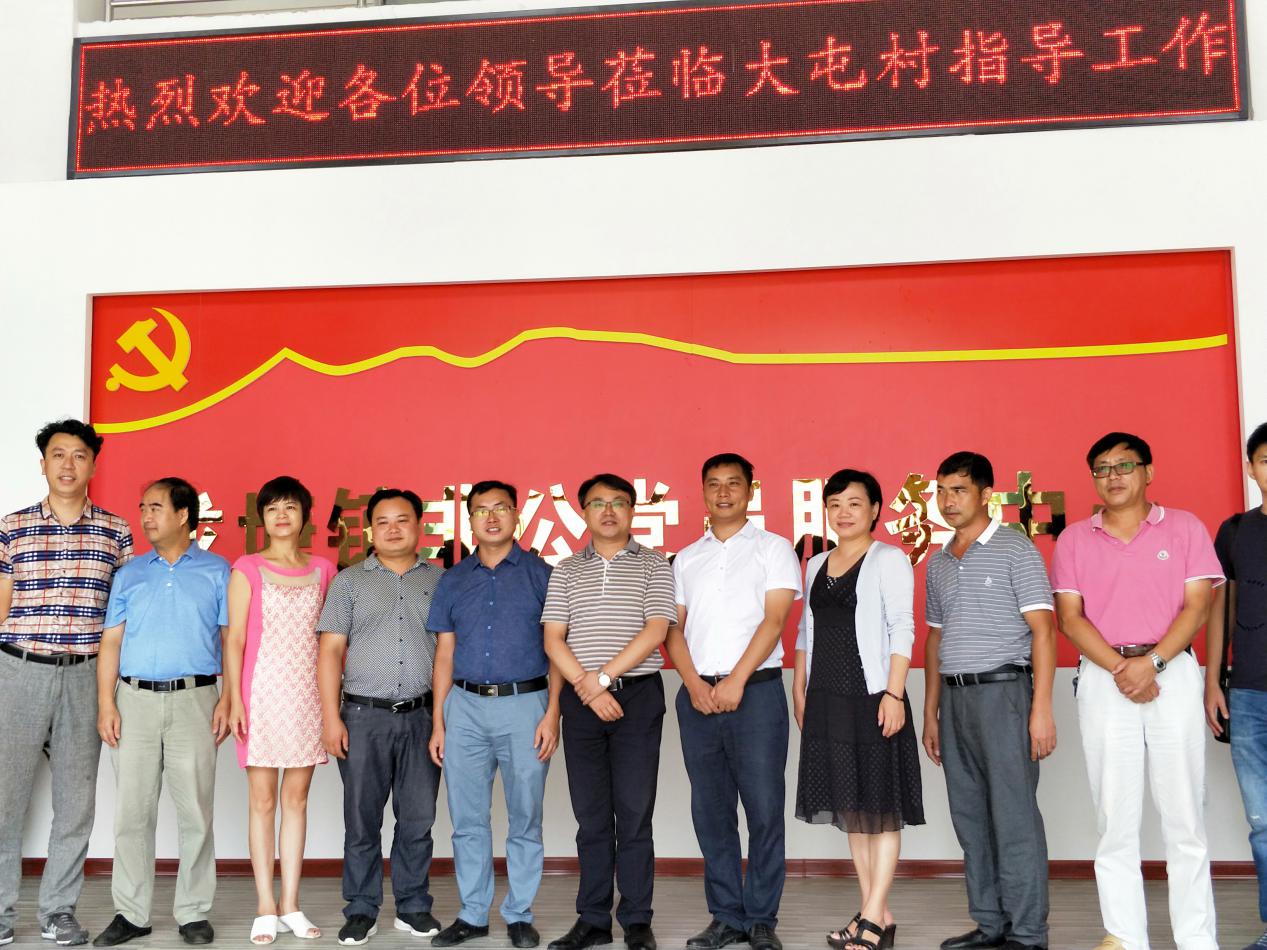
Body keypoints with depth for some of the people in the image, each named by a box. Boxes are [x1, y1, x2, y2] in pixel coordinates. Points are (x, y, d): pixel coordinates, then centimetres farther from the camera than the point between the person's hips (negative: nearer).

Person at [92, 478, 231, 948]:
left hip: (194, 699, -2)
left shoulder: (217, 571, 5)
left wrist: (227, 699, -7)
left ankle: (194, 912, 12)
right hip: (135, 698, 2)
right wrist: (106, 703, -2)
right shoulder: (129, 573, 12)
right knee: (132, 811, 5)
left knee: (195, 812, 2)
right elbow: (111, 642, 8)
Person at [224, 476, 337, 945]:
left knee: (296, 798, 7)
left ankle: (290, 906, 15)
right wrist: (235, 700, -9)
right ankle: (266, 908, 9)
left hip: (308, 693, 3)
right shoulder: (247, 569, 0)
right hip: (263, 691, -3)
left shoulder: (322, 570, 9)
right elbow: (234, 639, -2)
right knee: (263, 800, 2)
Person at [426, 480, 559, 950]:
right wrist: (438, 723, 6)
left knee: (525, 819, 4)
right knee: (468, 820, 8)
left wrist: (552, 712, -9)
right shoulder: (452, 581, 11)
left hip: (524, 705, -2)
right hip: (465, 707, 3)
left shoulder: (541, 574, 3)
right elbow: (445, 655, 11)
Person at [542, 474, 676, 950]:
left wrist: (602, 678, -12)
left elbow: (654, 630, -7)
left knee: (635, 814, 0)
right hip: (580, 699, 2)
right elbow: (553, 639, 3)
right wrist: (589, 691, -9)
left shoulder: (653, 565, 4)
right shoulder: (566, 571, 11)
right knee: (591, 815, 7)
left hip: (638, 696, -2)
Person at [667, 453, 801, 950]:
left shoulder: (773, 549, 4)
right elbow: (674, 628, 10)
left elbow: (774, 620, -6)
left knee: (764, 810, -3)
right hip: (697, 694, 4)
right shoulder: (686, 559, 15)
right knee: (710, 811, 6)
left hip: (756, 690, -4)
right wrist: (694, 683, -5)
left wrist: (735, 681, -14)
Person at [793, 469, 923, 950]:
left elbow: (902, 629, -10)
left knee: (879, 805, -2)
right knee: (850, 805, 8)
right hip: (828, 698, 7)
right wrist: (799, 689, 14)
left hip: (873, 694, -6)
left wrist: (894, 693, -17)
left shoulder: (889, 559, -3)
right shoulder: (816, 565, 15)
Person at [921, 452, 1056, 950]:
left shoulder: (1015, 549, -4)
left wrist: (1041, 708, -16)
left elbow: (1043, 630, -9)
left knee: (1014, 816, -4)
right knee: (969, 816, 10)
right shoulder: (939, 562, 15)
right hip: (954, 697, 7)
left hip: (1001, 690, -7)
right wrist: (931, 713, 16)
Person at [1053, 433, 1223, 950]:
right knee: (1114, 815, 3)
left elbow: (1197, 606, -1)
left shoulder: (1184, 527, 6)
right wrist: (1119, 668, -12)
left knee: (1184, 814, 1)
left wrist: (1150, 662, -14)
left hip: (1173, 672, -1)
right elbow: (1070, 617, 1)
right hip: (1103, 678, 1)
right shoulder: (1074, 538, 8)